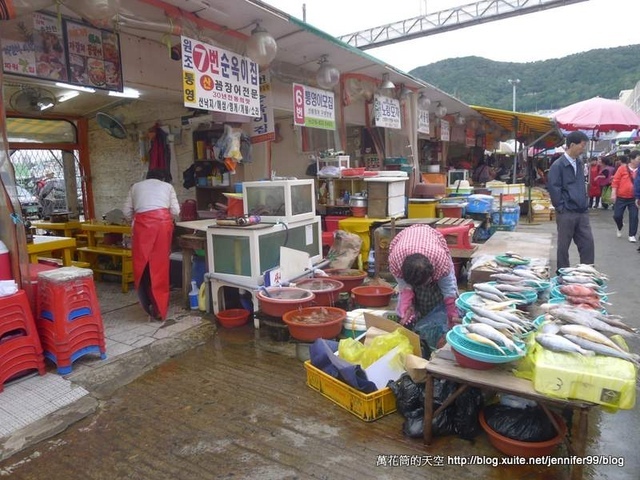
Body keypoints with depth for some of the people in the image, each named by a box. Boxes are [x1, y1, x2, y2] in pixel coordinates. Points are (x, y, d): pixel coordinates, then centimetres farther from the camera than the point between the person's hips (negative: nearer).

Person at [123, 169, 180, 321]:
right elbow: (175, 211, 11)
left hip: (143, 222, 0)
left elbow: (127, 211, 17)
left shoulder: (136, 186, 25)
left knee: (142, 264, 9)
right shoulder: (167, 186, 22)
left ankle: (150, 304, 8)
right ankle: (159, 307, 9)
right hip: (163, 221, 0)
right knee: (160, 264, 5)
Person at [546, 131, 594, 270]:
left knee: (588, 244, 6)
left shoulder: (579, 163, 12)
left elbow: (582, 185, 21)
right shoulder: (558, 165, -11)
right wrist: (561, 208, -12)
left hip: (582, 212, 7)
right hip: (566, 213, -6)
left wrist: (584, 205, 12)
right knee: (563, 246, 5)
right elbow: (554, 189, -13)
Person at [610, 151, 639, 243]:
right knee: (617, 215, 1)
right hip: (621, 197, -2)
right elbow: (615, 181, -6)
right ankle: (620, 228, 33)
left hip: (634, 198, 2)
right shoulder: (623, 168, -6)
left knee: (634, 216, 0)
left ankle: (632, 235, 10)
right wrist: (613, 194, -11)